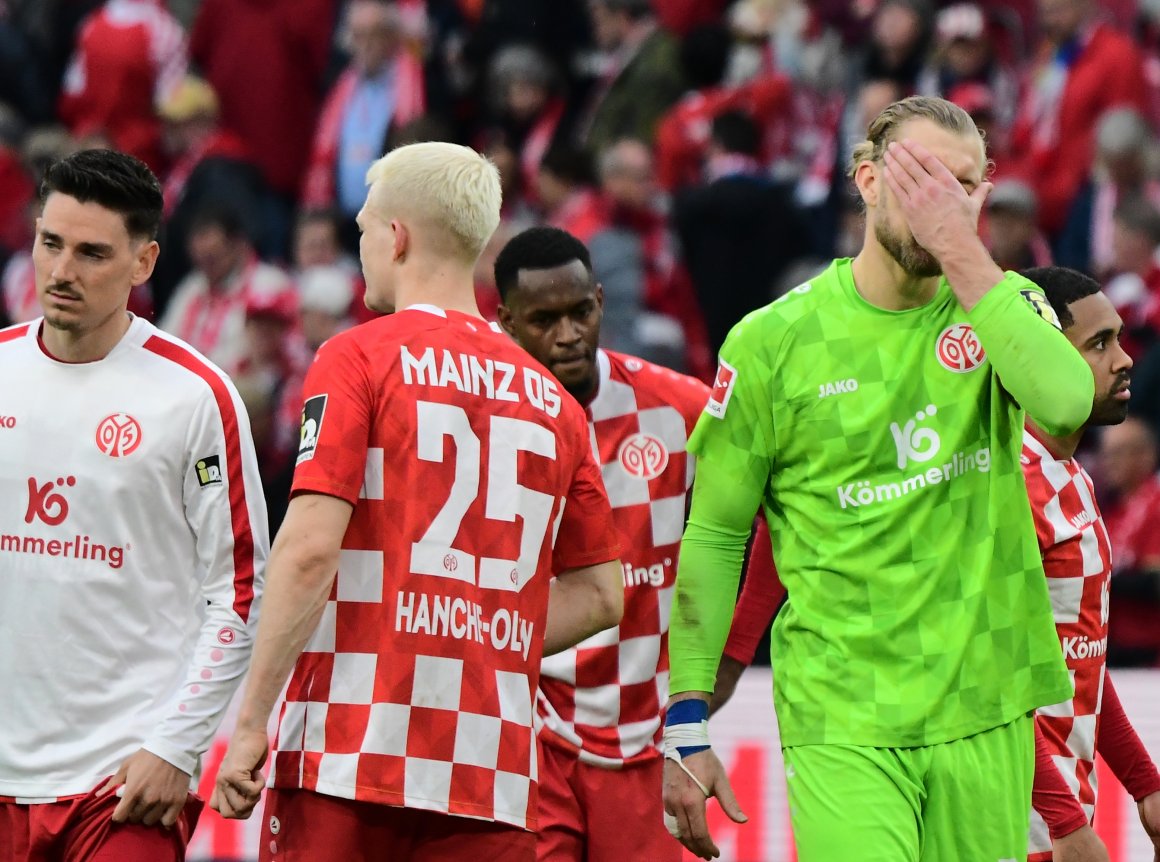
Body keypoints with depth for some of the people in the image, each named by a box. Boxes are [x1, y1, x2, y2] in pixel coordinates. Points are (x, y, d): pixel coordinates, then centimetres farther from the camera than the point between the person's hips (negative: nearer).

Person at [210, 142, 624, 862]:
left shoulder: (358, 358, -2)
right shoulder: (550, 396, 13)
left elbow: (311, 548, -11)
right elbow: (601, 593, 16)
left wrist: (251, 722, -8)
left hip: (349, 749, -4)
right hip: (495, 770, 4)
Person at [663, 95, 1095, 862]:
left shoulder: (1001, 304, 5)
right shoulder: (775, 342, -1)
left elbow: (1066, 402, -18)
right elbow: (714, 537, 4)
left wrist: (962, 251, -18)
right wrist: (686, 726, 0)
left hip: (986, 714, 3)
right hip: (842, 726, -3)